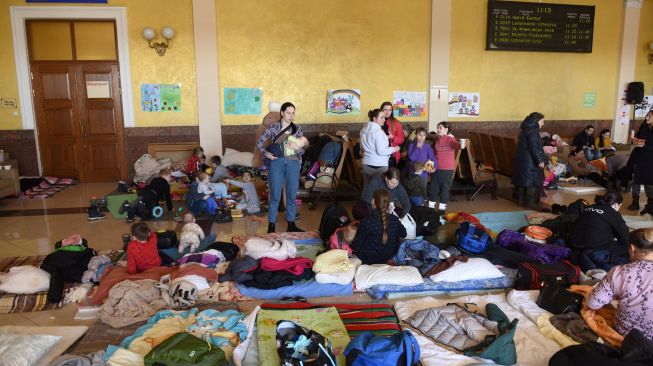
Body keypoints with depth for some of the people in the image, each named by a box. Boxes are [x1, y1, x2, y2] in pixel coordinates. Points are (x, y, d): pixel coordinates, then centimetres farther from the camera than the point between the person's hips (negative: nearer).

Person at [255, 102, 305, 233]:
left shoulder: (298, 129, 7)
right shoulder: (273, 127, 0)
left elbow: (302, 151, 6)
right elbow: (259, 142, 3)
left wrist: (297, 148, -16)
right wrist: (266, 153, -11)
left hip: (293, 163, 2)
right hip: (277, 162, -2)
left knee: (292, 195, 7)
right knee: (275, 195, -1)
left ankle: (291, 224, 19)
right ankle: (271, 225, 9)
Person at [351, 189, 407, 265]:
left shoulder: (366, 222, -24)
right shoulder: (394, 220, -13)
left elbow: (357, 246, -18)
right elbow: (403, 234, 9)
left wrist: (352, 246, 3)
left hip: (369, 261, -3)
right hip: (389, 259, 3)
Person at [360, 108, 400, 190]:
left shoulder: (364, 130, 8)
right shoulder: (378, 131, -16)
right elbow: (381, 151, -18)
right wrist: (393, 149, -4)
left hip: (366, 163, 8)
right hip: (379, 165, -7)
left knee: (367, 188, 10)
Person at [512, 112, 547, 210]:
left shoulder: (525, 130, 15)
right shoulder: (533, 131, -15)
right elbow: (533, 147, -23)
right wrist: (540, 160, -21)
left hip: (521, 160, 10)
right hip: (530, 162, -10)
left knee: (523, 180, 12)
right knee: (533, 181, -3)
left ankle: (522, 201, 18)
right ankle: (531, 202, -1)